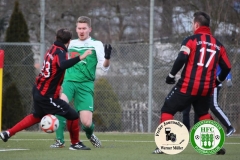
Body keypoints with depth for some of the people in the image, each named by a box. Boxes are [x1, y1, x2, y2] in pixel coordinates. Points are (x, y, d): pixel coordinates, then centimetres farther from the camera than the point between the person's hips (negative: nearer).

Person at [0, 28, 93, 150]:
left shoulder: (52, 49, 6)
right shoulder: (60, 53, -21)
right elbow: (63, 65, -44)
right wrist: (81, 57, -50)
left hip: (38, 90, 9)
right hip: (47, 96, -9)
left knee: (37, 116, 31)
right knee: (73, 116, -1)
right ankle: (75, 143, 15)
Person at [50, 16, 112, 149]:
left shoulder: (96, 45, 1)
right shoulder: (71, 43, 12)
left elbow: (104, 67, -8)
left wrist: (107, 57, -27)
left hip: (85, 85, -2)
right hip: (69, 81, 2)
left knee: (86, 123, -10)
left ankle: (90, 134, 29)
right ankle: (60, 140, -20)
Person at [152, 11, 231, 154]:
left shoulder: (192, 40, -2)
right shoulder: (218, 44, 12)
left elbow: (182, 58, -16)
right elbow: (227, 67, 14)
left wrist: (171, 75, -5)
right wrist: (217, 81, 30)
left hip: (188, 86, -5)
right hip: (207, 88, 5)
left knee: (167, 110, 6)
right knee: (203, 114, 28)